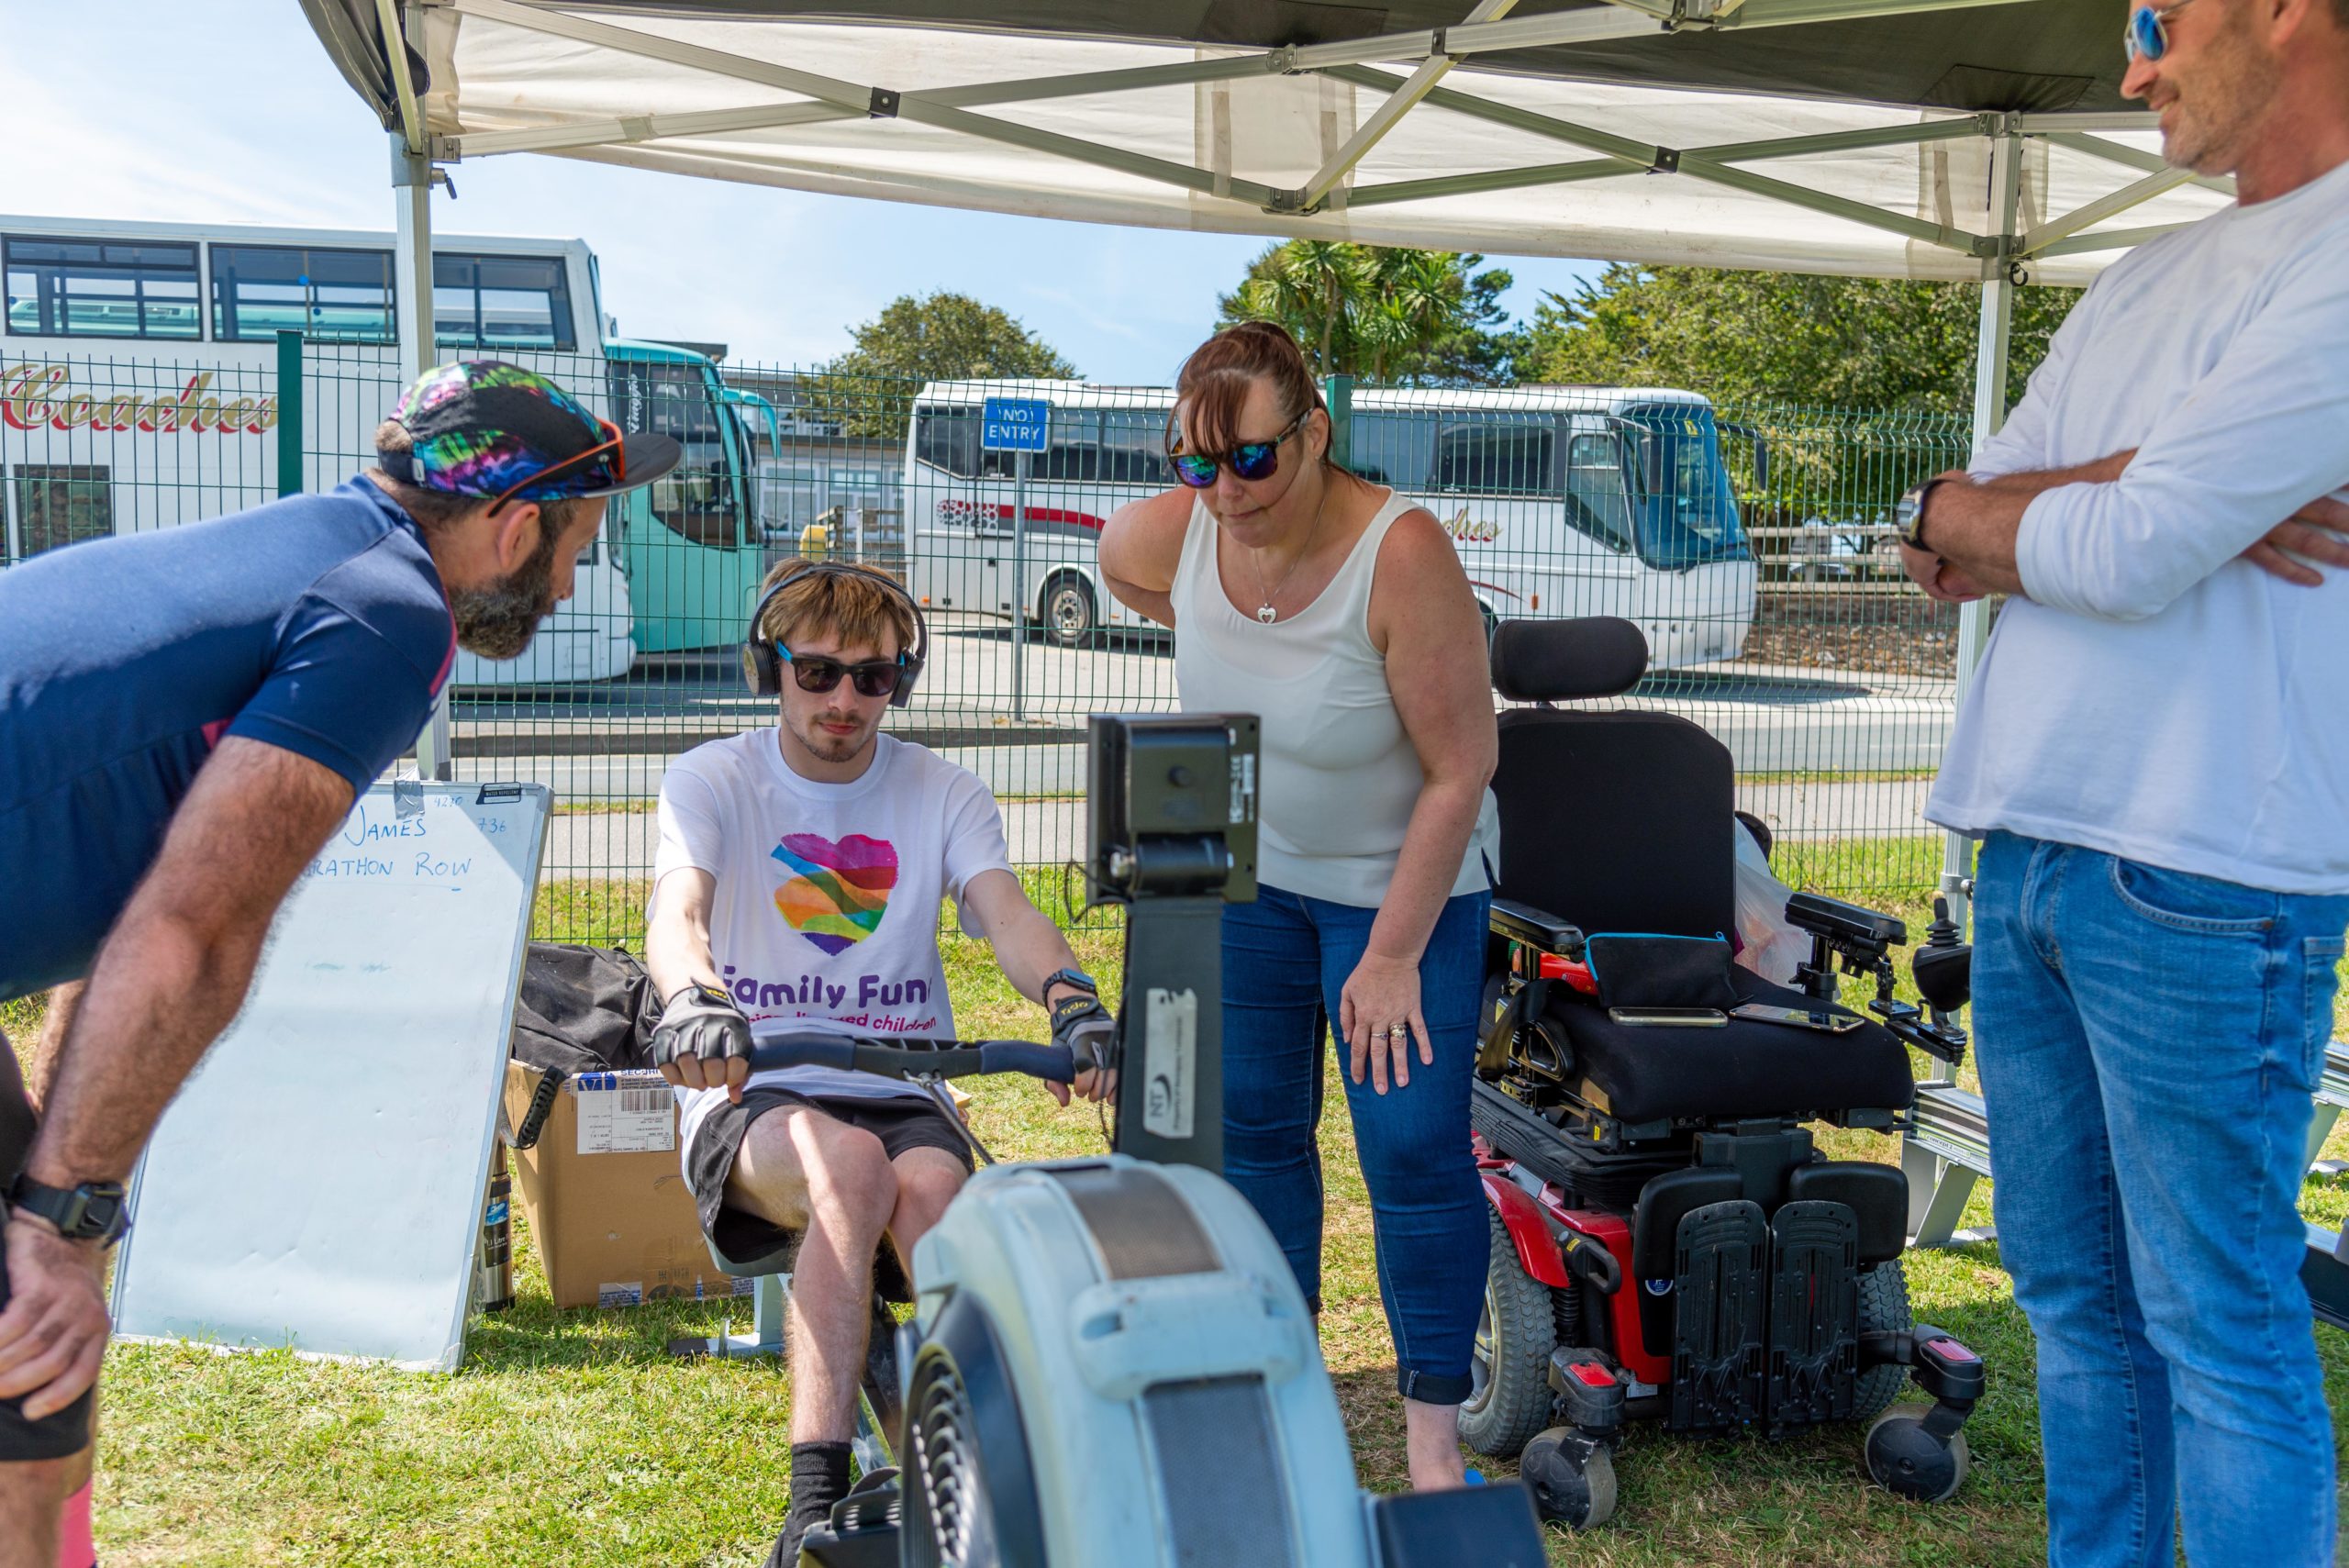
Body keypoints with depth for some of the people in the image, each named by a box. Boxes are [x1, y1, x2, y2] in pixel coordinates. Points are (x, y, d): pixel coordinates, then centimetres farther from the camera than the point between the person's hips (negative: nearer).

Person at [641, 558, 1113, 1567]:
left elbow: (1006, 913, -9)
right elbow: (675, 913, -15)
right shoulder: (711, 781, 4)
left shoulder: (943, 794, 9)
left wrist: (1069, 994, -32)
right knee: (850, 1165, -36)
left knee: (931, 1191, -34)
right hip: (751, 1100, -1)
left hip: (901, 1096, 2)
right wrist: (694, 1000, -39)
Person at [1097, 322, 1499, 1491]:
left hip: (1405, 881, -4)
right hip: (1249, 873, 5)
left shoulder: (1402, 551, -30)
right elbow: (1117, 562, 13)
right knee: (1250, 1129, 8)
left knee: (1413, 1143, -8)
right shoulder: (1174, 533, -16)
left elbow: (1460, 771, -24)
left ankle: (1433, 1429, 8)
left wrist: (1393, 956, -21)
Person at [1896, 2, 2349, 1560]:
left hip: (2200, 882, -8)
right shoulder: (2141, 284, 17)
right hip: (2029, 849, 8)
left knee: (2220, 1327, 1)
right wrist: (2130, 489, -8)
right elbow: (1945, 554, 10)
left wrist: (1969, 509, 2)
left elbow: (2130, 559, -18)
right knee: (2074, 1293, 16)